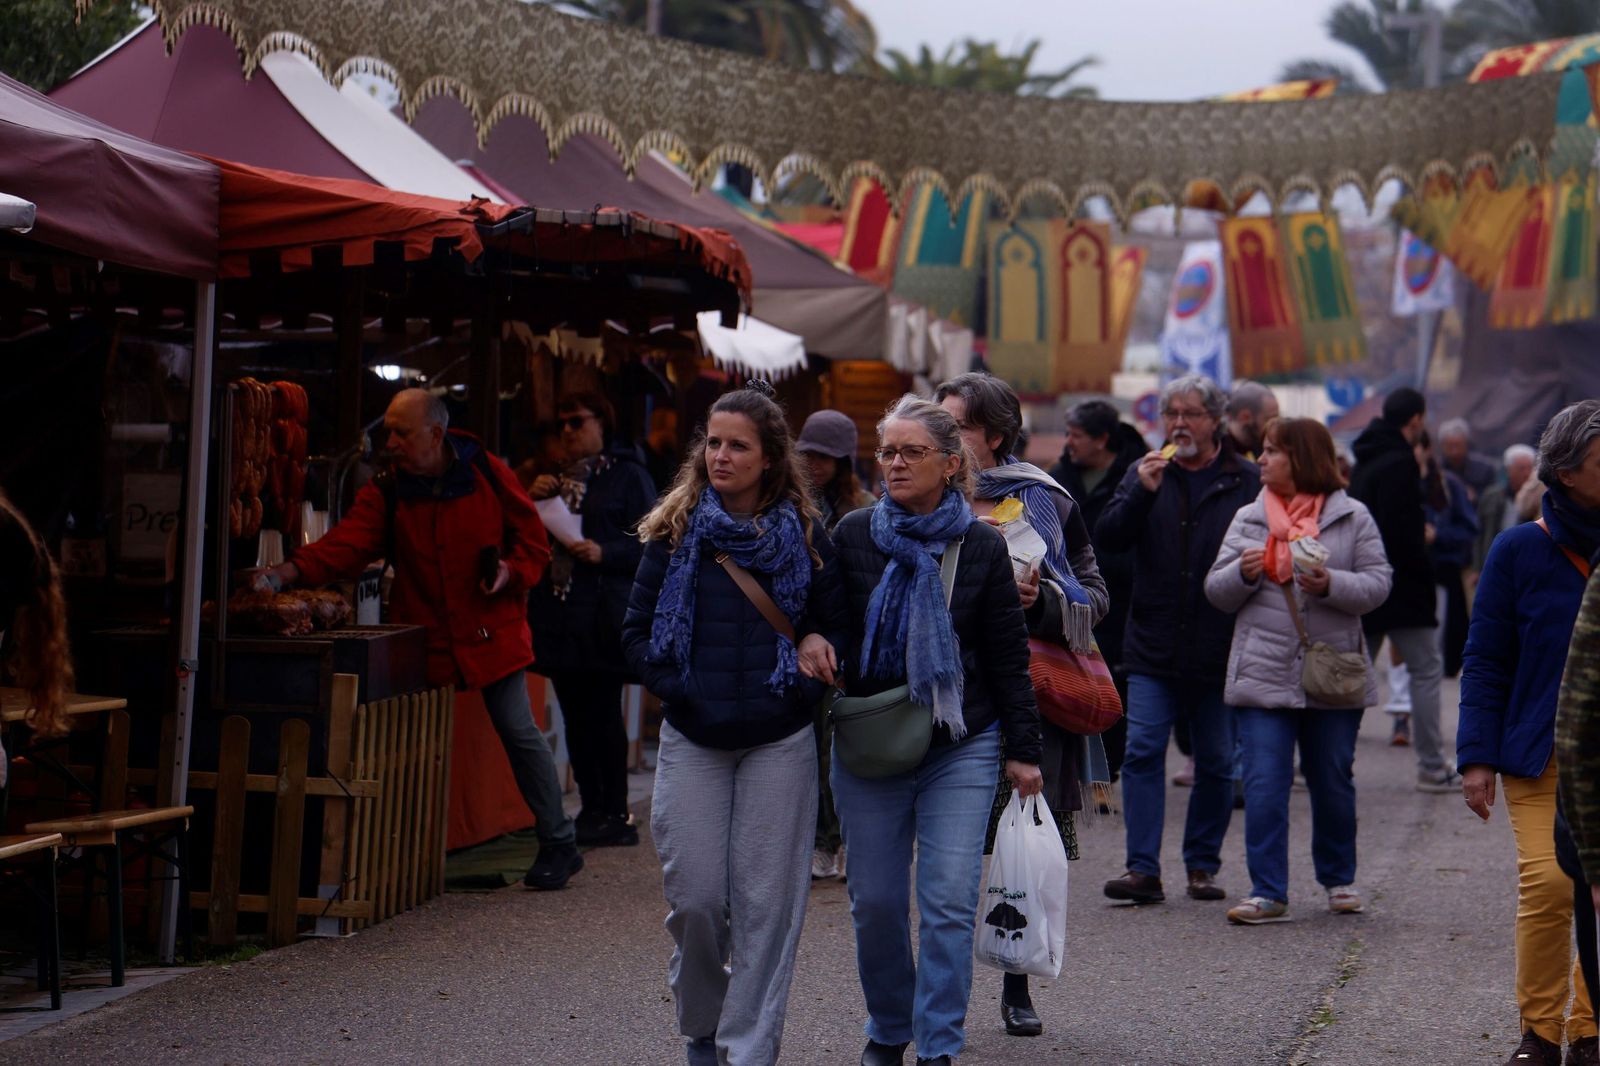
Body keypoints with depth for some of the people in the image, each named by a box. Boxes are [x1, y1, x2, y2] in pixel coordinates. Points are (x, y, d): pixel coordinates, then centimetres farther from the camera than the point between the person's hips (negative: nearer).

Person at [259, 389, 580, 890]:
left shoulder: (488, 475, -3)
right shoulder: (385, 491, 0)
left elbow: (532, 537, 6)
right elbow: (348, 543, -15)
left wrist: (512, 571, -15)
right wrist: (288, 572, -31)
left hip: (491, 631, -2)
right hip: (423, 637, 2)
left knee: (518, 730, -2)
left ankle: (558, 844, 11)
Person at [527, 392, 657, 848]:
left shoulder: (627, 475, 1)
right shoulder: (555, 479, 21)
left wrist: (604, 553, -20)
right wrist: (533, 500, 1)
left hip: (604, 615, -7)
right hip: (560, 613, 7)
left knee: (603, 713, -7)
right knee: (575, 716, 6)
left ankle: (616, 814, -3)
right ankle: (592, 810, 11)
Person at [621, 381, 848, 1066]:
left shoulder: (803, 535, 3)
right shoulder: (675, 531, 3)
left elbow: (835, 626, 9)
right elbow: (637, 631, 6)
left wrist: (804, 688, -6)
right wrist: (675, 688, -7)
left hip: (780, 743, 0)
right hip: (692, 740, 0)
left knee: (765, 900, -2)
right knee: (695, 898, -1)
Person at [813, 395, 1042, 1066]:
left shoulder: (982, 547, 0)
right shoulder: (852, 536, 2)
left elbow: (1008, 658, 4)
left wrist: (1022, 749, 2)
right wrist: (815, 647, -12)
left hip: (961, 746, -1)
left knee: (949, 902, -7)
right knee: (875, 901, 6)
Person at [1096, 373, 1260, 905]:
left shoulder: (1247, 481, 1)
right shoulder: (1146, 473, 9)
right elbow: (1107, 534, -2)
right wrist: (1141, 493, -16)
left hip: (1220, 650, -1)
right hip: (1153, 646, 1)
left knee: (1216, 761, 7)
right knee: (1142, 751, -8)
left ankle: (1202, 865, 19)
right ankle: (1143, 868, -7)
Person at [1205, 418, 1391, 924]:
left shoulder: (1352, 518, 2)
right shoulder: (1248, 518, 9)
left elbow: (1377, 583, -4)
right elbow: (1216, 591, 9)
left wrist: (1331, 584, -21)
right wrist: (1243, 572, -12)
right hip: (1263, 675, 1)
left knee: (1333, 783, 12)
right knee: (1264, 787, -6)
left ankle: (1338, 878, 30)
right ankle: (1268, 892, -3)